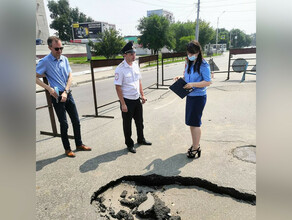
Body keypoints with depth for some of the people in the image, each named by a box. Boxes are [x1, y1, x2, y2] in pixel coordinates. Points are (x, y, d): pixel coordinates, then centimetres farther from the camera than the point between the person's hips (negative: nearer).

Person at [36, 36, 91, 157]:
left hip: (67, 94, 5)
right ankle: (67, 149, 19)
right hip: (57, 96, -5)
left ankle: (79, 144, 28)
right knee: (64, 124, 2)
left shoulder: (64, 59, 6)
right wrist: (49, 88, -17)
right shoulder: (45, 61, -8)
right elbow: (36, 77, -9)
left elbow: (70, 76, 3)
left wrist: (65, 92, -9)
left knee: (76, 120, 11)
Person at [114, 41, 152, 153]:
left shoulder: (135, 65, 5)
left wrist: (142, 95, 11)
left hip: (137, 99, 7)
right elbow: (118, 87, -17)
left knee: (139, 121, 20)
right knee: (127, 124, 9)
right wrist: (123, 104, -18)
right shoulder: (120, 69, -17)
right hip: (127, 101, -6)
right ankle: (129, 144, 27)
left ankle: (141, 139, 41)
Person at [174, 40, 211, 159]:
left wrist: (193, 84, -27)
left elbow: (208, 82, -18)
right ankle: (196, 145, 31)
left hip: (199, 97, -8)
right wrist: (181, 77, 2)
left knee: (195, 122, 0)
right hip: (190, 95, 8)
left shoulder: (203, 65, -14)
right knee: (191, 122, 14)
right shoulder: (189, 63, 9)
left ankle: (195, 148, 15)